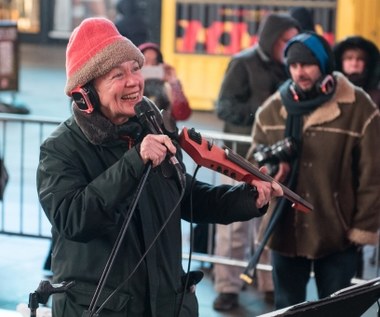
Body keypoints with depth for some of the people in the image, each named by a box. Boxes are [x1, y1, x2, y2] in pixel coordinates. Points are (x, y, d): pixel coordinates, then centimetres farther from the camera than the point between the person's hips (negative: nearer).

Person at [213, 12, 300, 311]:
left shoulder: (287, 67, 9)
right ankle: (228, 287, 8)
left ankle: (272, 284, 19)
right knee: (235, 222, 0)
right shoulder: (243, 63, -5)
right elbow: (224, 106, -11)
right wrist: (258, 115, -25)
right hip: (243, 154, -5)